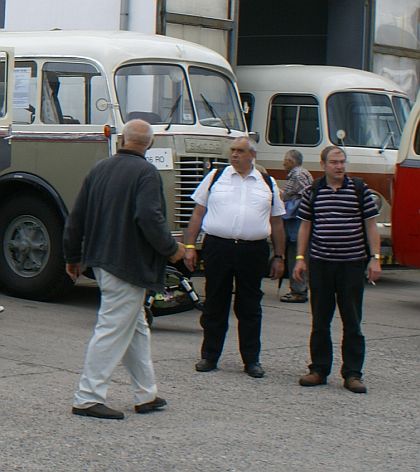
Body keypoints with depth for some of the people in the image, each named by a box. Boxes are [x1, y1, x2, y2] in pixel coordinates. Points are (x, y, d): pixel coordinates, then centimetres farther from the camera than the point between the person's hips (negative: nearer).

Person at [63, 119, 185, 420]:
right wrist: (171, 249, -9)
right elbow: (150, 218, -24)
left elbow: (77, 217, 12)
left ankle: (146, 395, 22)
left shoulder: (100, 170, 9)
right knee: (114, 330, -4)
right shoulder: (146, 173, -13)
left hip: (102, 261, 8)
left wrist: (73, 257, 22)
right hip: (129, 265, -8)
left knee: (137, 327, 17)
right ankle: (88, 398, -3)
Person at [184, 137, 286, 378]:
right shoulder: (215, 177, 8)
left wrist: (279, 257, 10)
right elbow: (198, 214, 8)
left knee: (250, 308, 6)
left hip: (253, 250, 1)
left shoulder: (268, 184, 11)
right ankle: (209, 356, 15)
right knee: (215, 305, 6)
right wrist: (190, 246, 1)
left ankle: (252, 360, 13)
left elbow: (276, 223, 13)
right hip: (218, 247, 0)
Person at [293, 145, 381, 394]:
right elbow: (306, 226, 11)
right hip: (320, 263, 2)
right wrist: (300, 258, 4)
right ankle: (319, 370, 16)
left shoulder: (360, 190, 0)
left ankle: (352, 374, 6)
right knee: (320, 321, 8)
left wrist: (375, 258, -6)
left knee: (352, 322, 1)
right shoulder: (313, 192, 6)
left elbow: (371, 225, 1)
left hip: (352, 264, -2)